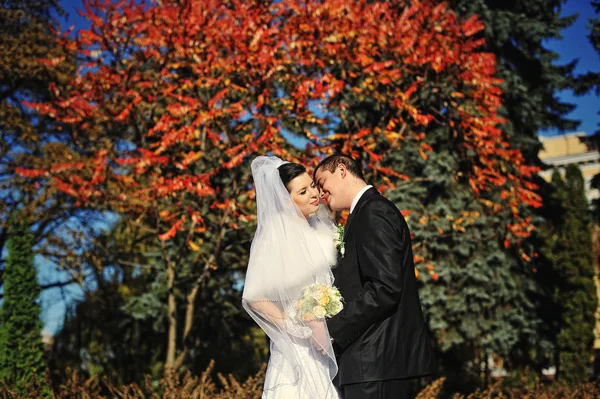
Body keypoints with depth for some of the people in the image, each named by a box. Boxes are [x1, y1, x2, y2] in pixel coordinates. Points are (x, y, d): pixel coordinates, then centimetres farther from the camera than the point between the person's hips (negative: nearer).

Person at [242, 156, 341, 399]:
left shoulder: (322, 226, 7)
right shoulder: (277, 235, -13)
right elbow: (254, 297, -18)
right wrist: (304, 329, -14)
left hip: (332, 340, 6)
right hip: (300, 347, -6)